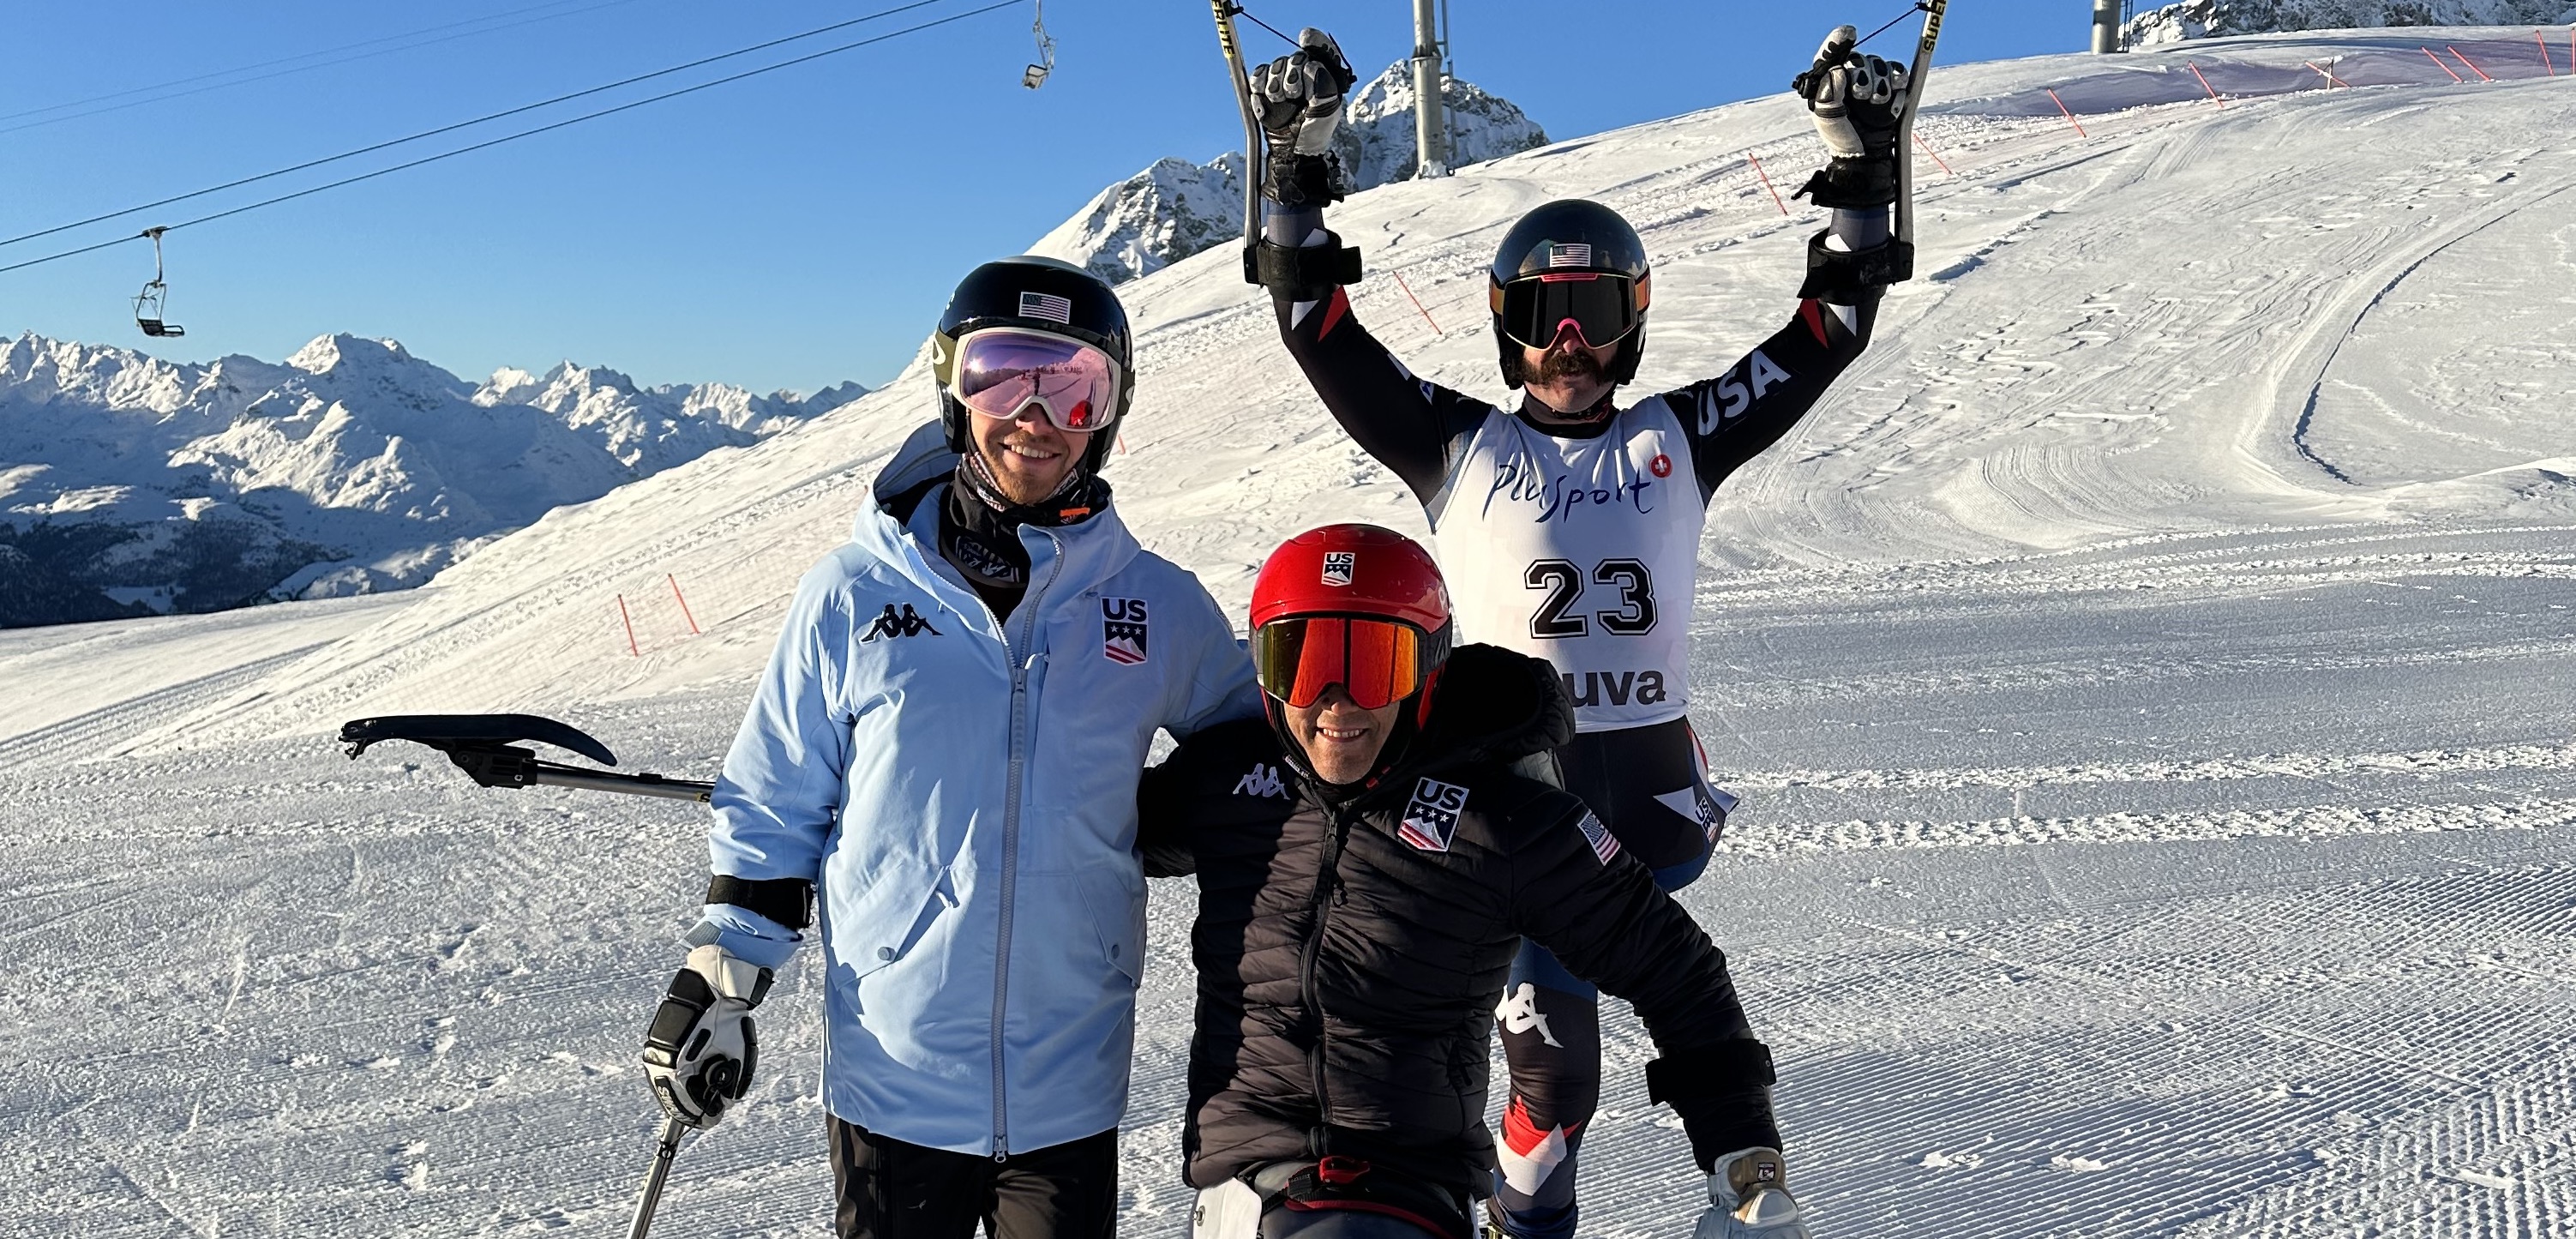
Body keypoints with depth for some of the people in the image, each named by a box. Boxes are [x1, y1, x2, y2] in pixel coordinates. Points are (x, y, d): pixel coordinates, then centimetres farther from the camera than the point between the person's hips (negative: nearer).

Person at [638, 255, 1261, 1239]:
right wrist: (718, 983, 2)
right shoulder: (854, 596, -4)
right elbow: (771, 807, 4)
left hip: (1068, 1095, 1)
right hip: (889, 1081, 0)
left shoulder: (1162, 612, -2)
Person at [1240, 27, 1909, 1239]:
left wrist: (1859, 169, 7)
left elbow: (1829, 328, 12)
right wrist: (1297, 168, -2)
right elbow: (1321, 330, 3)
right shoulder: (1463, 449, 5)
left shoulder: (1676, 444, 10)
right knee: (1553, 1060, 0)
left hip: (1653, 787, 2)